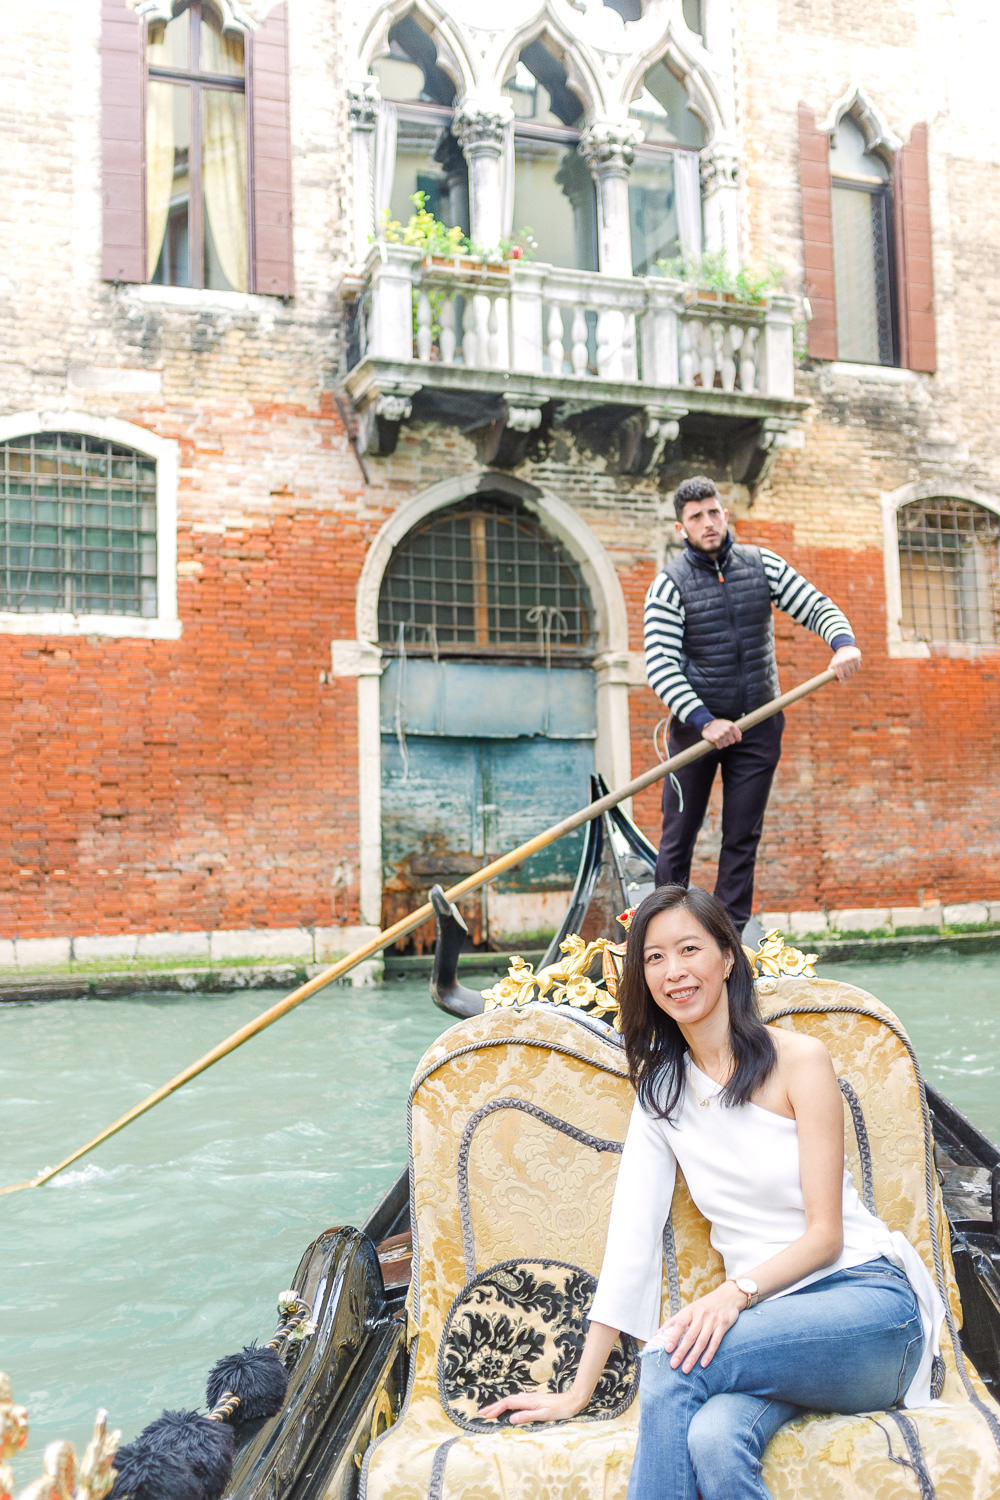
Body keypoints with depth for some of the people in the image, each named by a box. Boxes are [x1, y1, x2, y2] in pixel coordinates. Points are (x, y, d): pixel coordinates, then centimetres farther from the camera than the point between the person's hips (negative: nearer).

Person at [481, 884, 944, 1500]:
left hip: (865, 1298, -3)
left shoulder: (799, 1058, -6)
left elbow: (825, 1233, -7)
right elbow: (632, 1235, 4)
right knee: (712, 1438, -33)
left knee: (671, 1359, -30)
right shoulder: (661, 1086, 9)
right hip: (766, 1318, 3)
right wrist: (578, 1392, -1)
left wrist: (736, 1290, -25)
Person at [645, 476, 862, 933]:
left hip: (758, 724, 3)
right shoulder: (670, 583, -7)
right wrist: (704, 722, -25)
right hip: (695, 723, -3)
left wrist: (843, 642, -21)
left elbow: (815, 606, 2)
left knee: (743, 838, 6)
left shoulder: (761, 564, 4)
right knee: (678, 835, 1)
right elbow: (660, 665, -15)